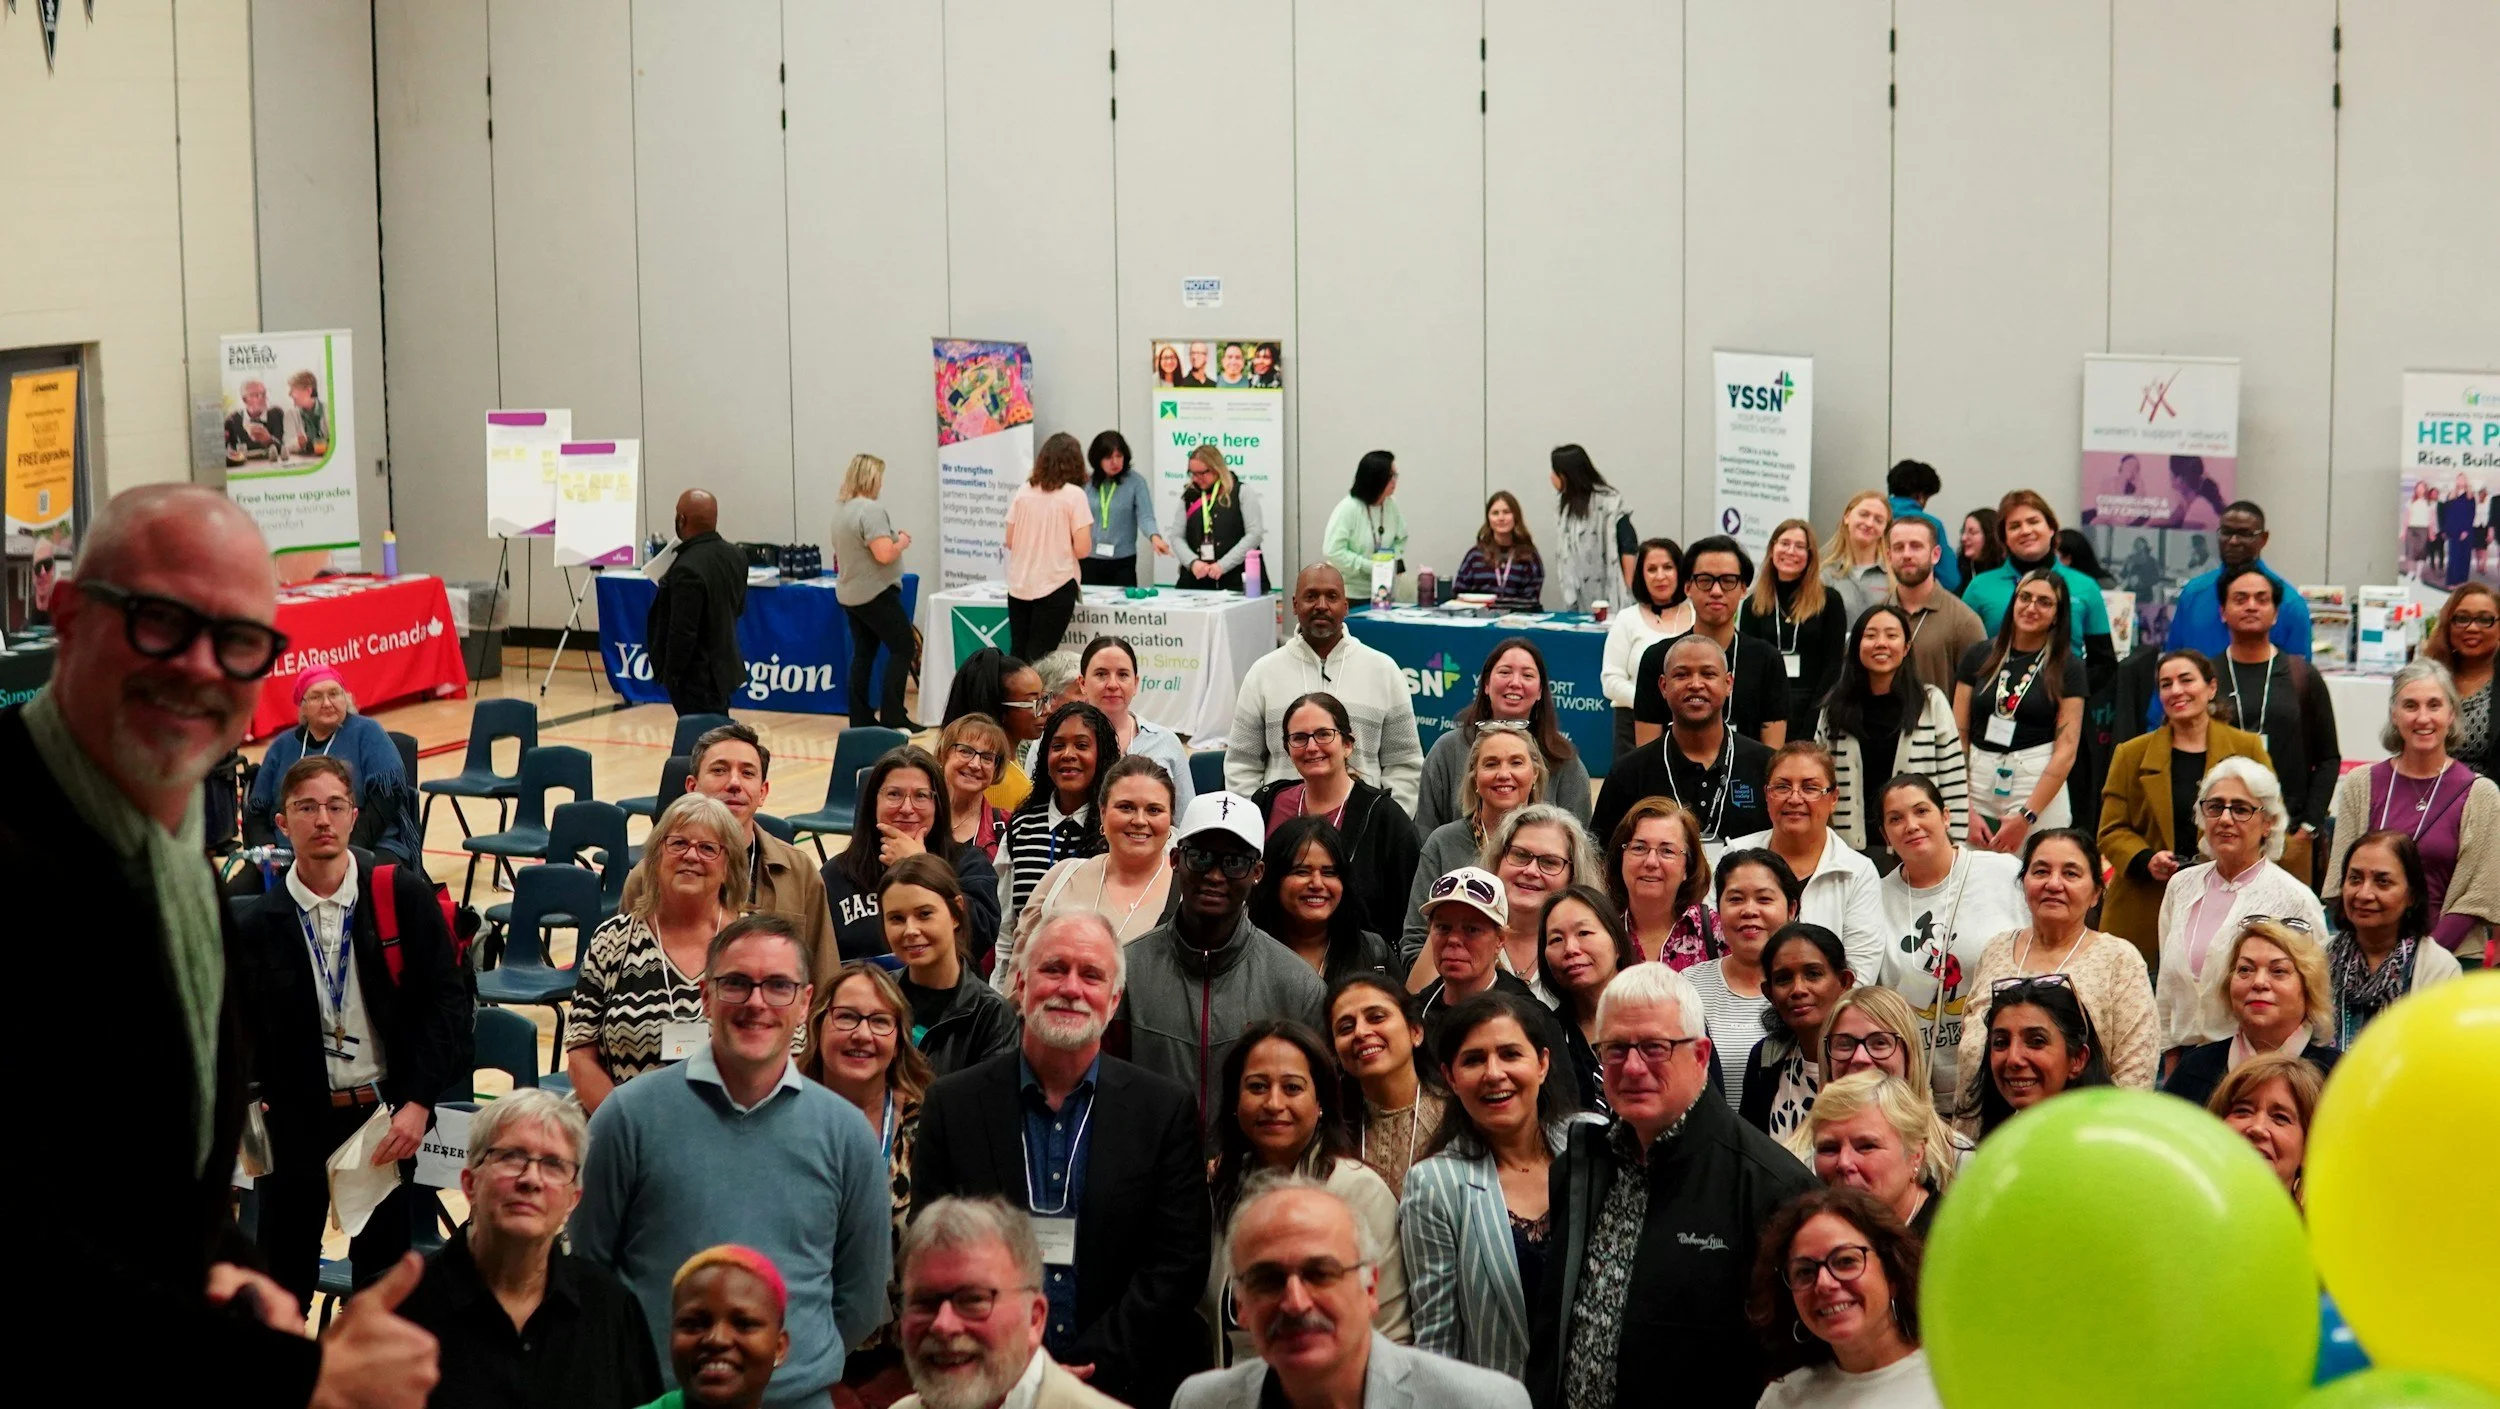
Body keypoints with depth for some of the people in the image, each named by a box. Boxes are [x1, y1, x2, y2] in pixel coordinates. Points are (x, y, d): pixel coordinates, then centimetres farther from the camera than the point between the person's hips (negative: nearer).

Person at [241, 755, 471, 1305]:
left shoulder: (402, 895, -5)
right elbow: (244, 1033, 3)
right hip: (296, 1117, 1)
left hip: (386, 1113, -1)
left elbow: (447, 999, -5)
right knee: (283, 1280, 7)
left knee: (381, 1276, 6)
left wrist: (419, 1103, -12)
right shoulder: (261, 924, -1)